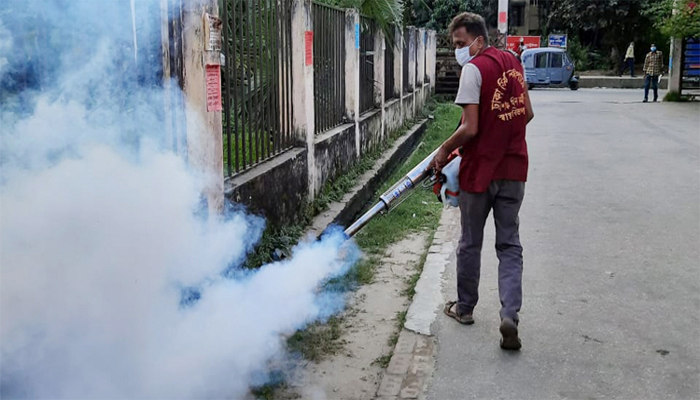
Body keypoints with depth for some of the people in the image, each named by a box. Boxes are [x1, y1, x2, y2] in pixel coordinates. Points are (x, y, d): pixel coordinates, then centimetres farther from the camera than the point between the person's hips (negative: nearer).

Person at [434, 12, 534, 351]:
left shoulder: (474, 68, -14)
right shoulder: (512, 63, 9)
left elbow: (470, 128, -19)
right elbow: (527, 113, 15)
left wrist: (444, 151, -5)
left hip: (480, 170, -6)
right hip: (514, 169, 6)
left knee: (470, 243, 12)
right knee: (509, 244, 8)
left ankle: (465, 307, 28)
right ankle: (510, 314, -5)